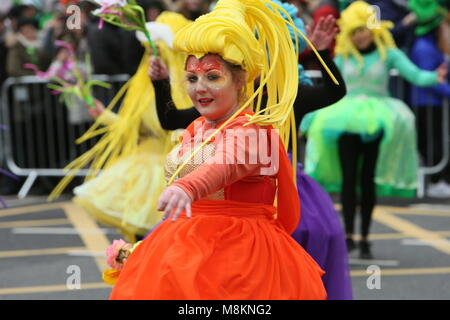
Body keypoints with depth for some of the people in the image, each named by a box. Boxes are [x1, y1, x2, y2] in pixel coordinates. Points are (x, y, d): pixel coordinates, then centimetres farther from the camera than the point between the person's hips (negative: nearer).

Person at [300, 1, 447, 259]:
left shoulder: (388, 54, 2)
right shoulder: (343, 58, 9)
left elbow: (416, 75, -10)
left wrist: (435, 78, -31)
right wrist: (307, 121, 16)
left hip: (377, 122, -1)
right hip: (346, 122, 1)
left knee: (368, 180, 2)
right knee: (348, 178, -7)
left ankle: (365, 239, 9)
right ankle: (349, 235, -6)